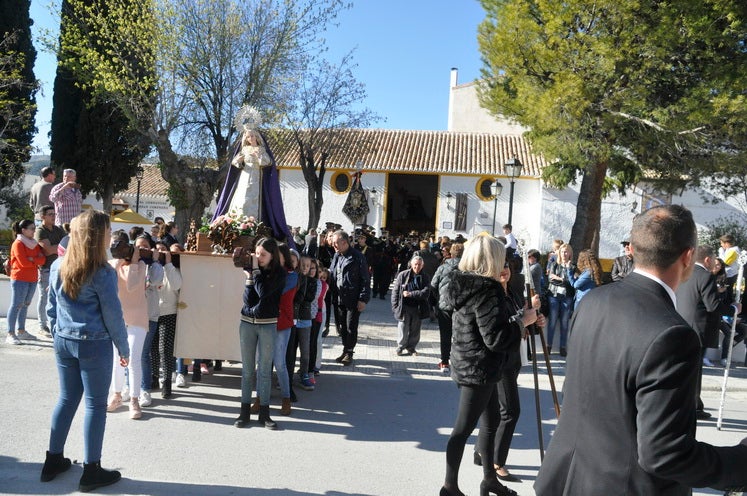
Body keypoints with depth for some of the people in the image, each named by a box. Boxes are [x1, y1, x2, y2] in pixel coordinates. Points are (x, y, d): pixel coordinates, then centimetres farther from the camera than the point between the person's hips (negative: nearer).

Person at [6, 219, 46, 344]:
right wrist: (36, 260, -3)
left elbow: (43, 260, 3)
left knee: (25, 305, 12)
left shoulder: (35, 244, 13)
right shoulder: (18, 244, -8)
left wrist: (31, 259, -12)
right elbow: (23, 262, -17)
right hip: (20, 279, -7)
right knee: (16, 305, -7)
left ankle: (21, 331, 19)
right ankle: (10, 334, -5)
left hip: (32, 279, 7)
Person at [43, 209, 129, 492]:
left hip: (63, 342, 6)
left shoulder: (58, 267, 2)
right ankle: (91, 471, 11)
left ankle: (53, 460, 28)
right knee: (96, 404, 4)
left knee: (67, 399, 19)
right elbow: (112, 314, -12)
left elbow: (51, 308, 10)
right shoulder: (102, 272, -17)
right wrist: (123, 348, -2)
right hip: (94, 344, -6)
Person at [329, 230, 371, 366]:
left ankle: (349, 353, 16)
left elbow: (365, 279, -10)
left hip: (353, 299, -6)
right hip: (339, 298, 6)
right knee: (342, 326, 13)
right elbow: (331, 275, 15)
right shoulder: (336, 256, 9)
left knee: (351, 327, 2)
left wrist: (363, 299, -14)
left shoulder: (358, 257, -10)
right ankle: (345, 350, 27)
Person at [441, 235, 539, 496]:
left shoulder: (468, 284, 5)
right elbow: (496, 338, -26)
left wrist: (499, 284, 11)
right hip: (478, 368, -10)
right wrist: (523, 321, -14)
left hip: (471, 364, 10)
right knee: (464, 427, 2)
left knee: (491, 419, 21)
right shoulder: (487, 291, -23)